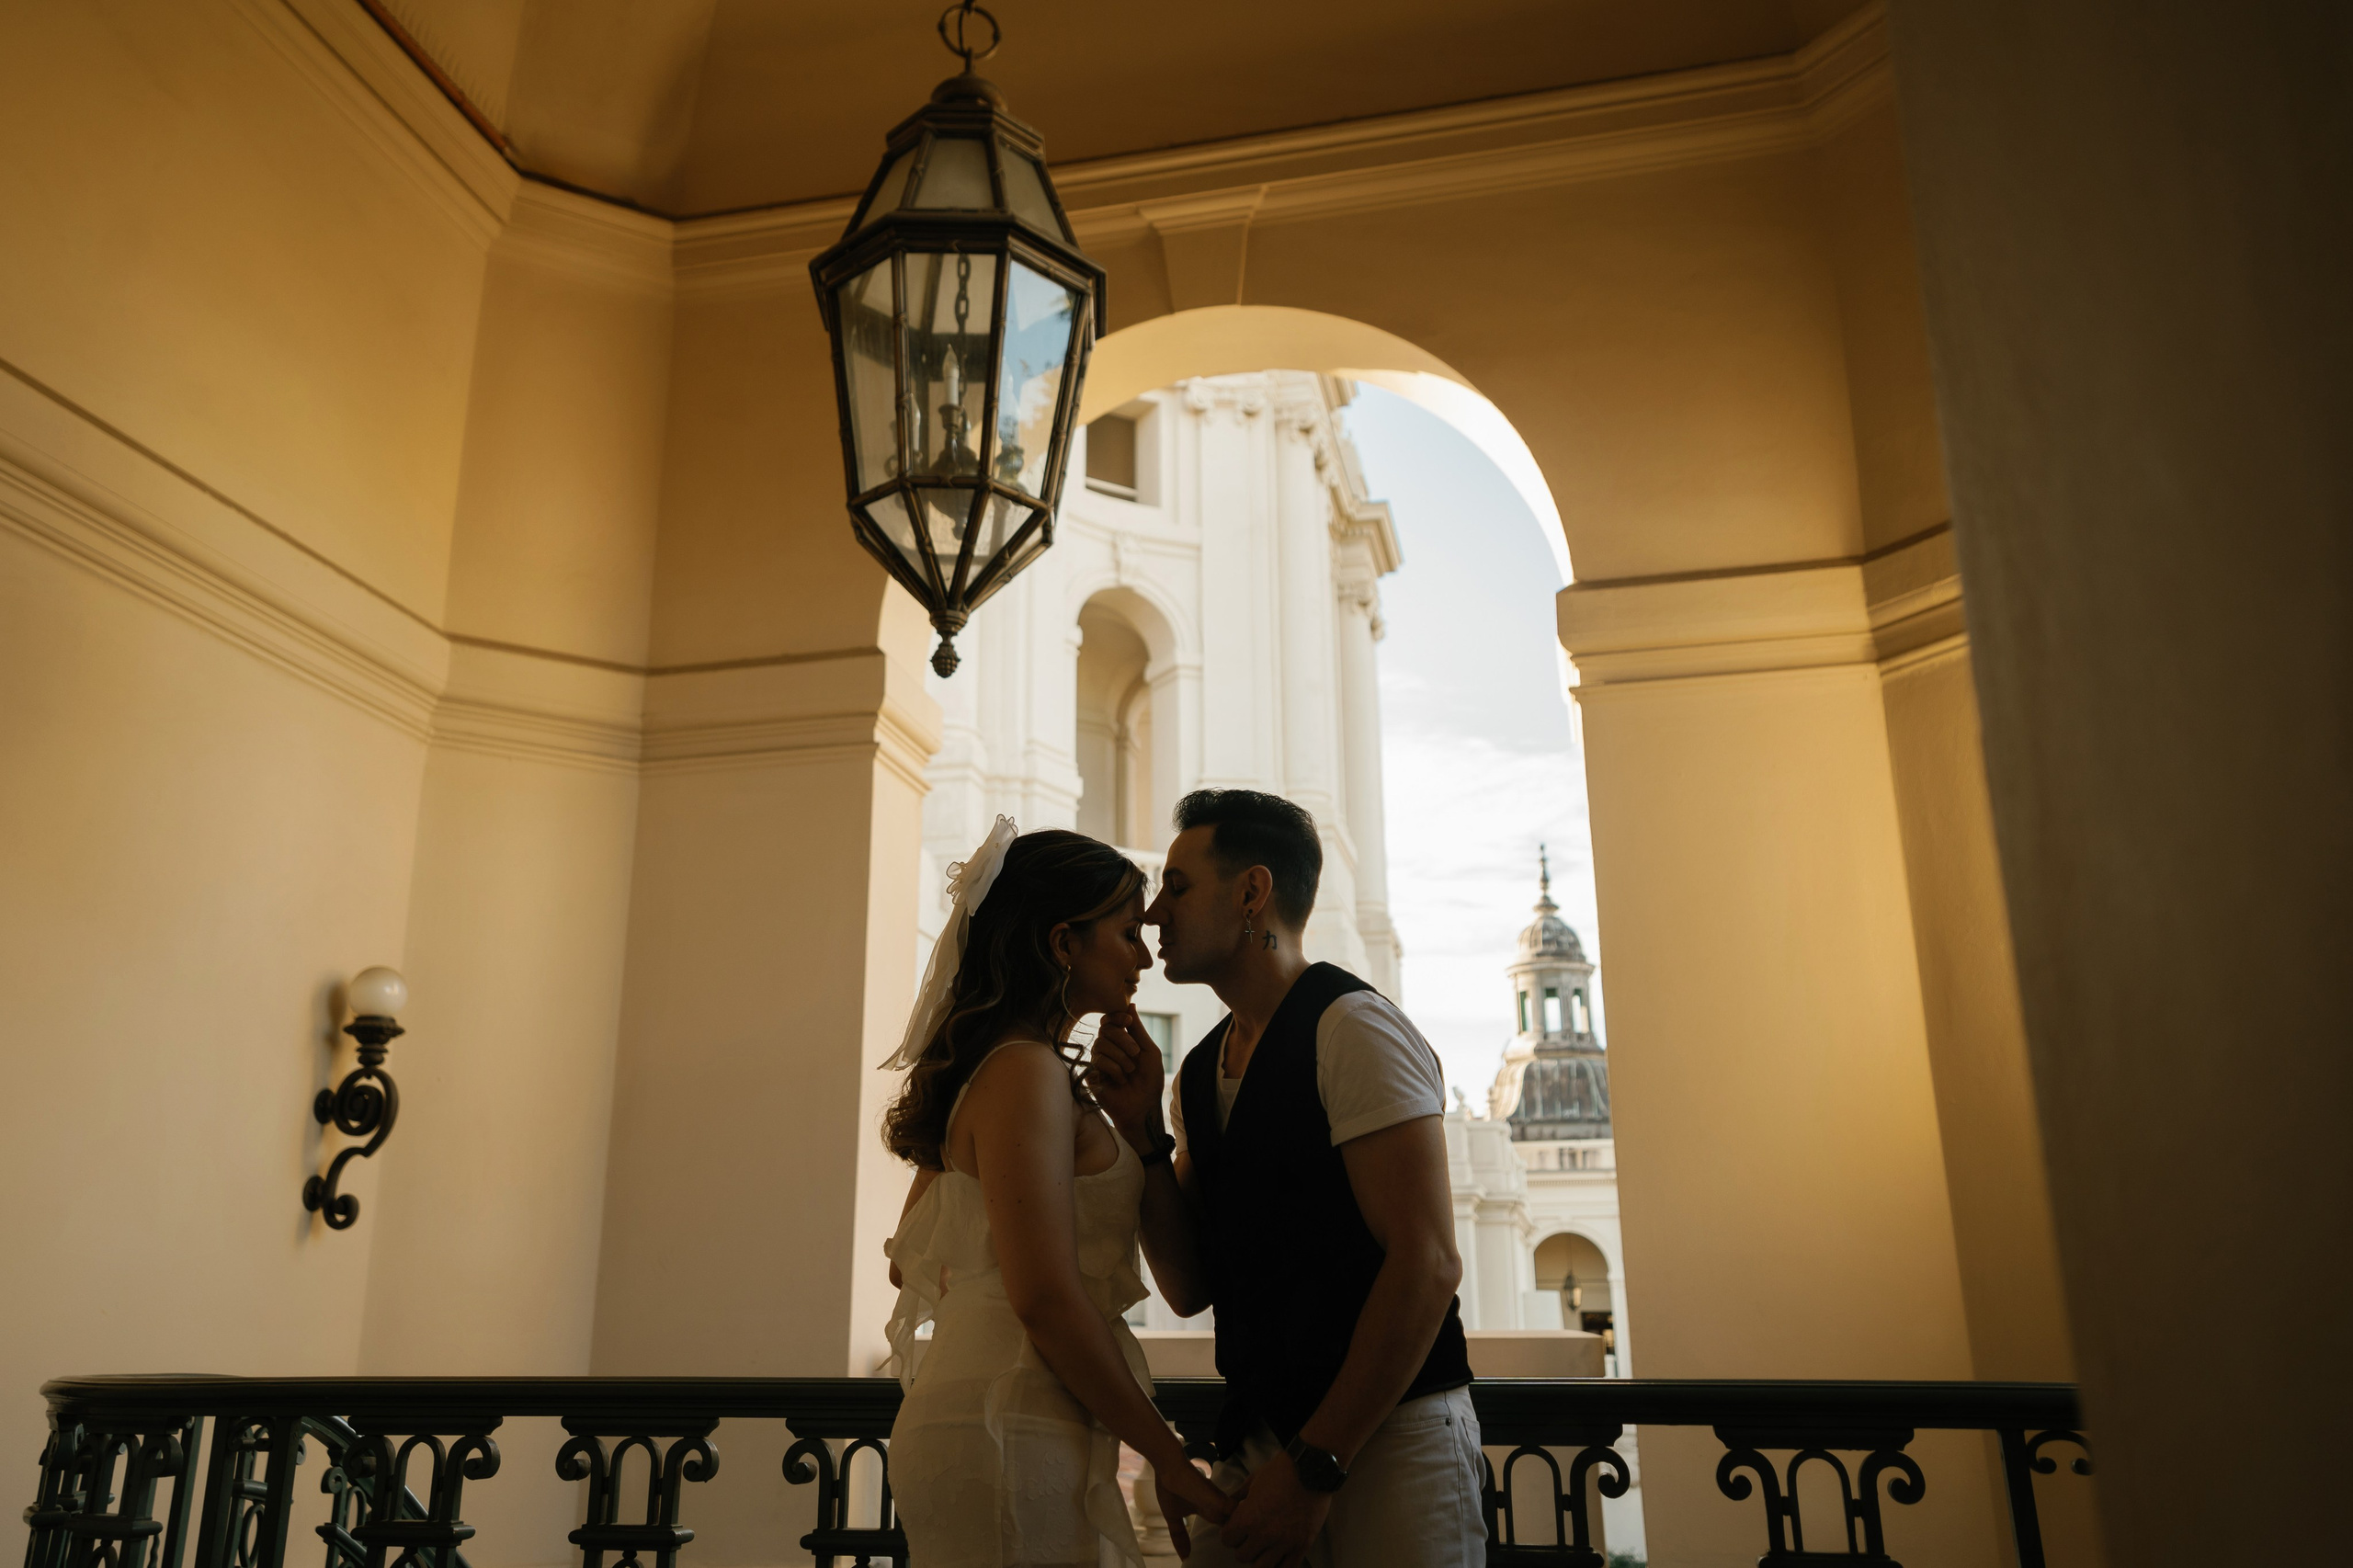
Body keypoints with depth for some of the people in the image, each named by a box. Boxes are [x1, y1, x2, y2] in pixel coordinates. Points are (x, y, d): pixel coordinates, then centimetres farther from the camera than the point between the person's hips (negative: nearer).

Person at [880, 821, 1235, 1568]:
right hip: (1009, 1430, -10)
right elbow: (1045, 1297, -21)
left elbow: (908, 1265, 22)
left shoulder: (987, 1069, 16)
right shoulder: (1027, 1072, -14)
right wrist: (1173, 1461, -13)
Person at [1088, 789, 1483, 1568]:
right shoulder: (1200, 1073, 11)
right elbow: (1190, 1288, 9)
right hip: (1258, 1441, 6)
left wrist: (1315, 1465, -18)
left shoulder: (1352, 1028, -13)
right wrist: (1141, 1129, -4)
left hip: (1389, 1438, -6)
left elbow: (1427, 1263, -19)